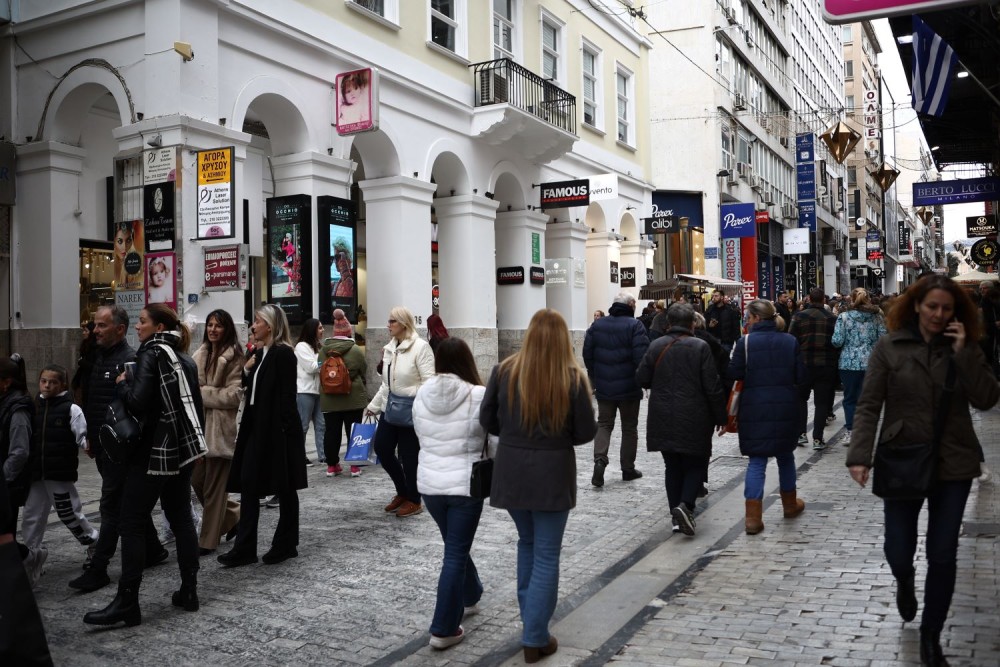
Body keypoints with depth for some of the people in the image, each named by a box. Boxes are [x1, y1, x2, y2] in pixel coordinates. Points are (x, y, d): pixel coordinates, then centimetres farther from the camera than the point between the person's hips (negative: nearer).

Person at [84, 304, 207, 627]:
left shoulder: (150, 354, -11)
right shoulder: (184, 360, 11)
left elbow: (138, 402, -21)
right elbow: (196, 405, 15)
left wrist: (122, 383, -4)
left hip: (154, 451, -8)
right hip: (183, 448, 8)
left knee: (132, 524, -3)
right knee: (181, 518, 12)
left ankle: (127, 602, -3)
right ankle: (189, 591, 15)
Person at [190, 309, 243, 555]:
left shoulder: (233, 357, -8)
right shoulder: (200, 354, 12)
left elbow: (234, 394, -14)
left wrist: (202, 393, -10)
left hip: (220, 427, -7)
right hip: (199, 424, 7)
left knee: (213, 486, 2)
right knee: (197, 479, 10)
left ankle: (208, 541, 13)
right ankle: (234, 516, 31)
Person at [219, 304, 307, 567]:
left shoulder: (283, 354, -13)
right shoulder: (259, 353, 12)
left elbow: (286, 397, -17)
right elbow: (250, 390, 15)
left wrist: (284, 430, -21)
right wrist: (246, 369, -1)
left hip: (278, 430, -8)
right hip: (257, 427, 8)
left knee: (284, 489, 5)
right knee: (248, 485, 5)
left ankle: (286, 545, 17)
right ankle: (244, 548, 9)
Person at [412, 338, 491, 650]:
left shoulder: (422, 394, -1)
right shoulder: (478, 396, -15)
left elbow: (421, 436, 10)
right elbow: (493, 440, -10)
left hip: (429, 482, 5)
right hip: (465, 484, -5)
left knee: (455, 545, 25)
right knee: (455, 554, 3)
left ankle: (470, 596, 44)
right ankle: (444, 630, 8)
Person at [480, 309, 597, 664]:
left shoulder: (505, 371, -7)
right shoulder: (572, 378, -13)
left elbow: (487, 419, 0)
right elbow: (586, 432, -8)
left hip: (511, 471, 3)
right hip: (552, 473, -3)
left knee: (527, 542, 24)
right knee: (547, 555, 8)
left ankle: (529, 618, 35)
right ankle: (535, 638, 12)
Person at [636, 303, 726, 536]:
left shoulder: (656, 346, 0)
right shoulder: (700, 347, -10)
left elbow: (641, 379, 4)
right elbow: (713, 388, -10)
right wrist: (721, 417, 1)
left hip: (663, 420, 3)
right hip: (694, 419, -3)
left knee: (672, 466, 13)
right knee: (696, 464, 10)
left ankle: (676, 514, 14)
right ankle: (686, 505, -11)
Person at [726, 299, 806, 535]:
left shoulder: (745, 342, -9)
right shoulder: (790, 341, 0)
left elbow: (733, 374, -9)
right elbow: (801, 375, 1)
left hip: (755, 408, -2)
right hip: (785, 407, 3)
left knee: (756, 461, 2)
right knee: (785, 455, 21)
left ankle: (753, 517, -3)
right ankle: (790, 504, 37)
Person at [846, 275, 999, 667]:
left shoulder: (965, 348, 3)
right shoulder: (889, 348, -4)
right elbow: (868, 406, -7)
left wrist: (964, 352, -16)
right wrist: (860, 455, -17)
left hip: (953, 464, 2)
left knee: (943, 556, 5)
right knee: (898, 552, 6)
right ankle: (905, 583, 43)